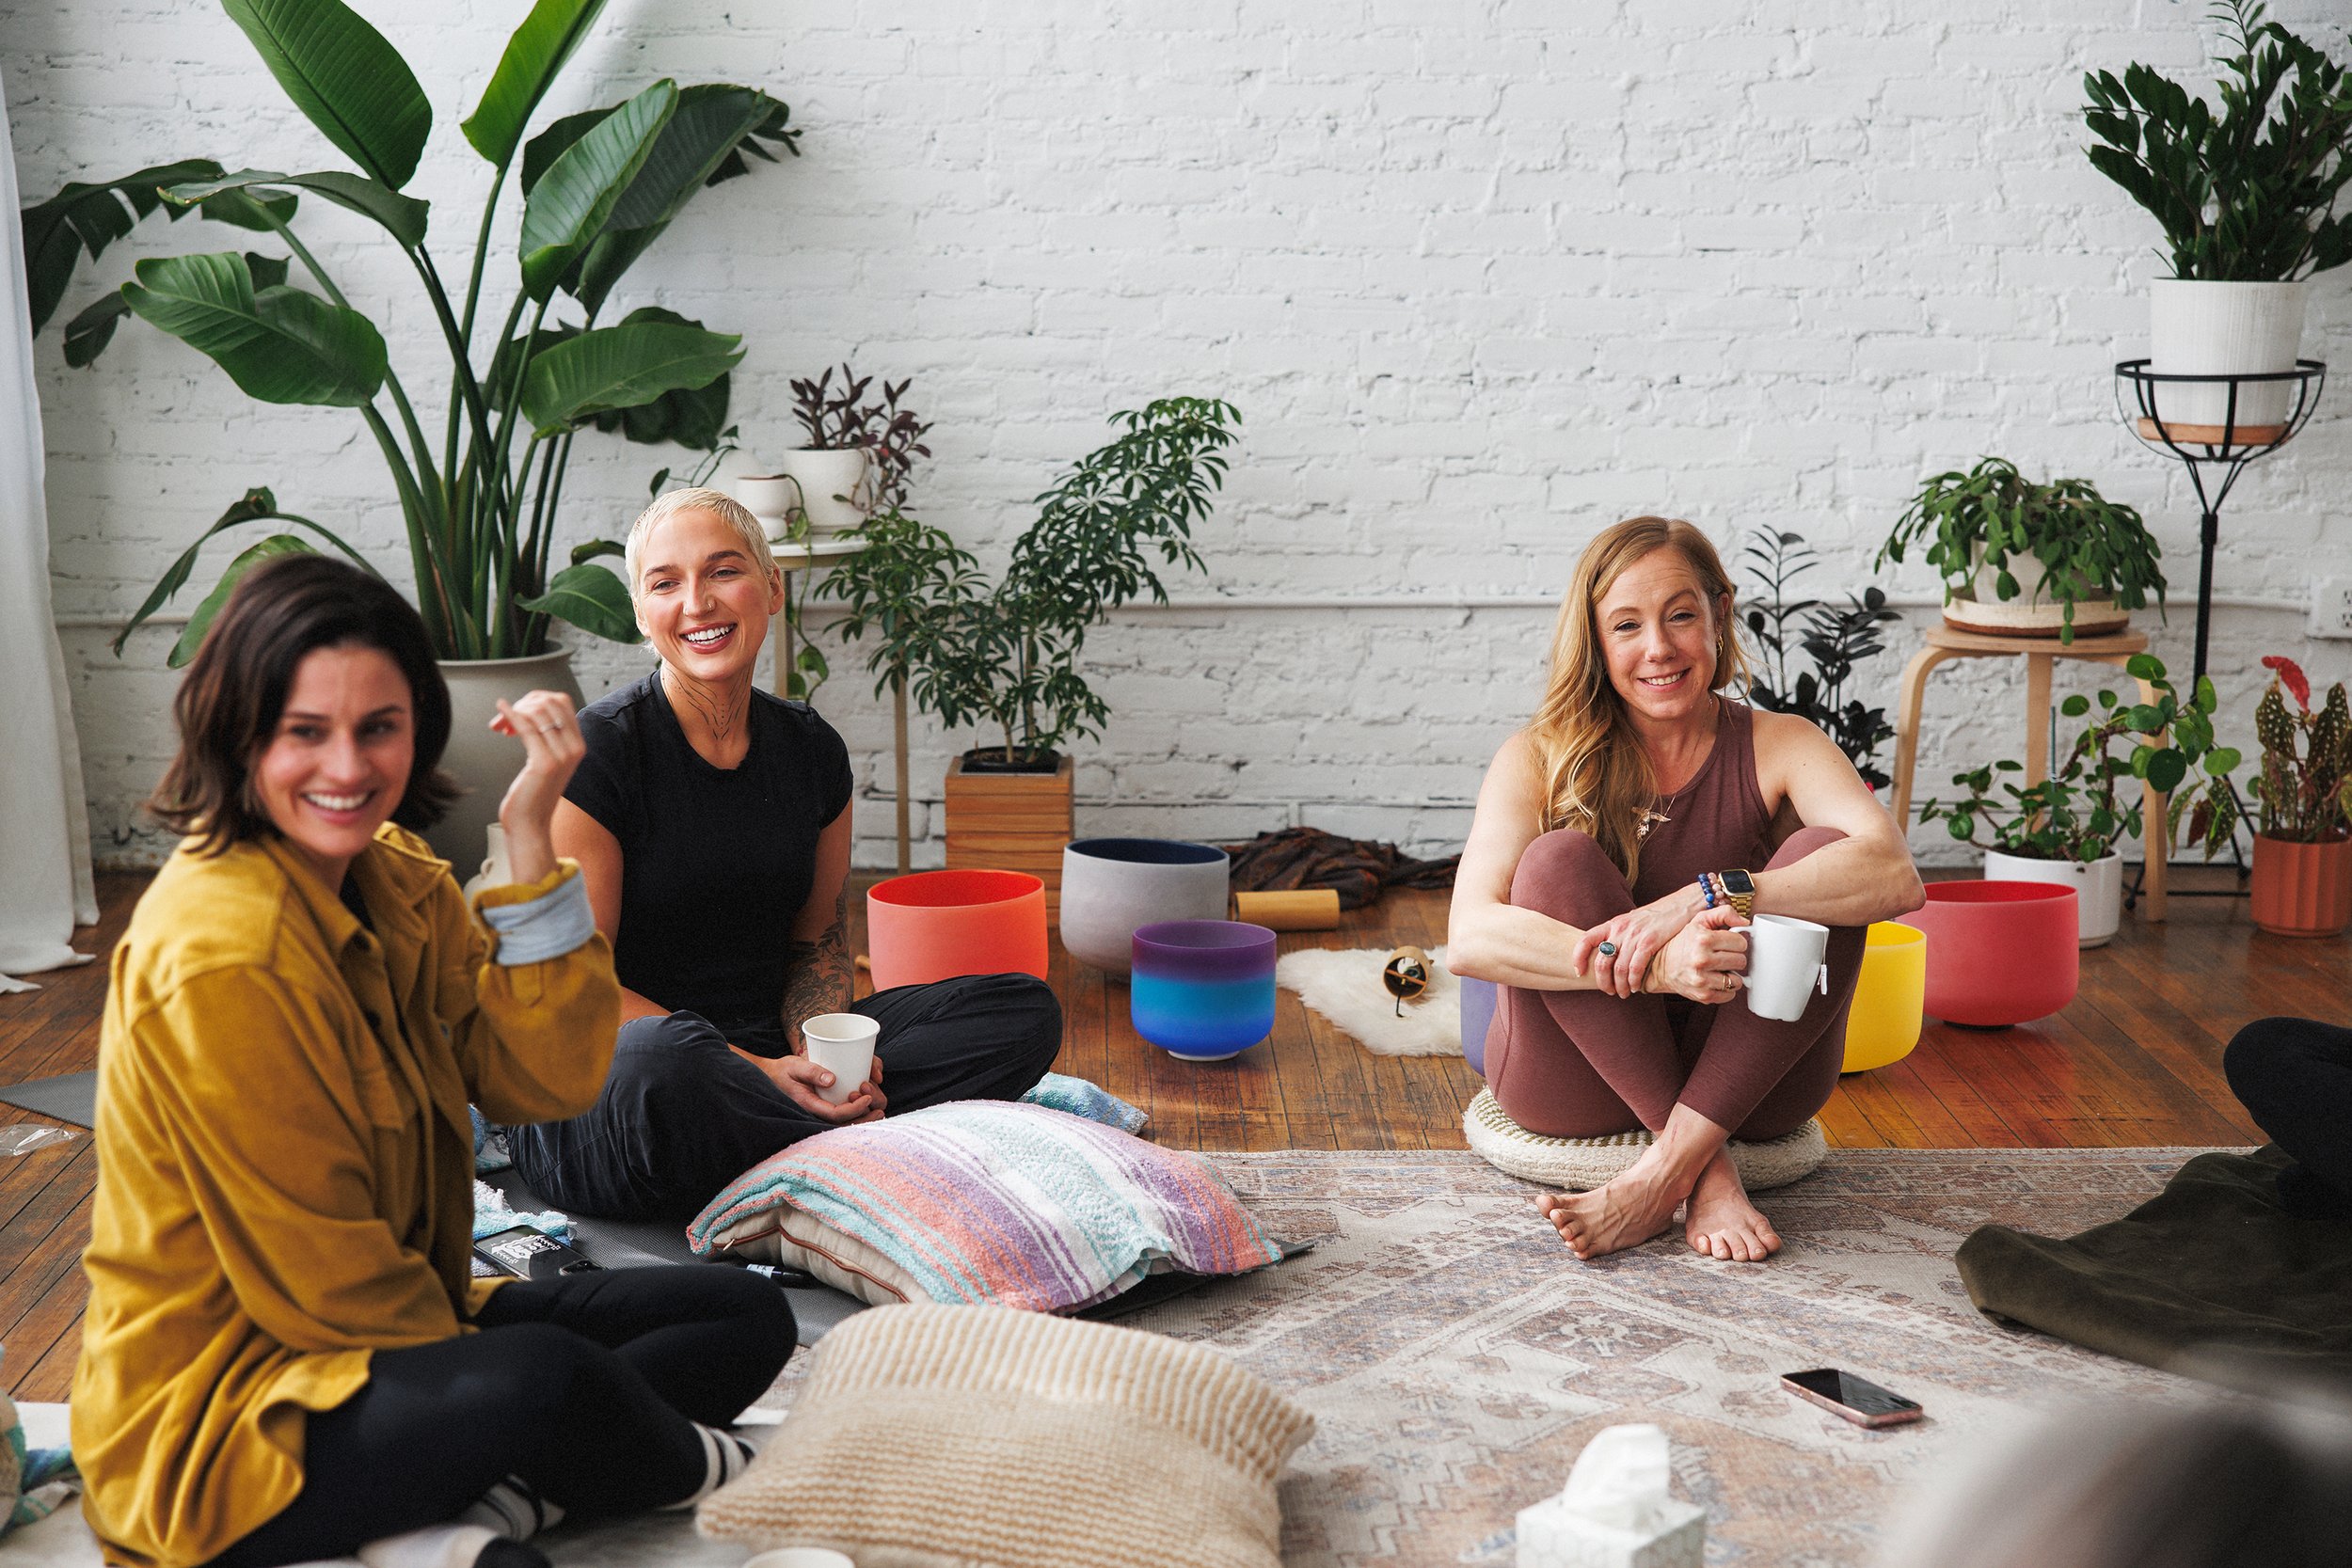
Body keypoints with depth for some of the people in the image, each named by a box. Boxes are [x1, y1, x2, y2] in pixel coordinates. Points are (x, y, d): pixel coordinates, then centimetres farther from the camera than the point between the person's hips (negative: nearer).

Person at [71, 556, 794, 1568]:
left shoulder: (397, 879, 2)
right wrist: (489, 1374, -9)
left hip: (382, 1333, 9)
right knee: (545, 1377, -36)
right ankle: (702, 1470, -2)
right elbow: (322, 1276, -20)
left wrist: (530, 846, -16)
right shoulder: (220, 955, -24)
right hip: (217, 1417, -9)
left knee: (748, 1317, 6)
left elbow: (544, 1081, -7)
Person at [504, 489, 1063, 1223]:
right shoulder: (597, 753, -11)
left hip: (770, 1056, 6)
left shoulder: (812, 750, 6)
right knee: (660, 1058, -42)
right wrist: (758, 1074, -22)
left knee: (1025, 1011, -8)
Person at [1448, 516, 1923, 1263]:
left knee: (1822, 853, -21)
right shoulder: (1539, 759, -5)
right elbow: (1470, 937, -23)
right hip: (1575, 1085, -1)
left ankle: (1668, 1167, -28)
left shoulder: (1778, 747, -2)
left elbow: (1897, 878, -22)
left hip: (1747, 1080, 1)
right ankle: (1708, 1170, -26)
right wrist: (1656, 967, -38)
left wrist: (1710, 894, -34)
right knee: (1559, 859, -24)